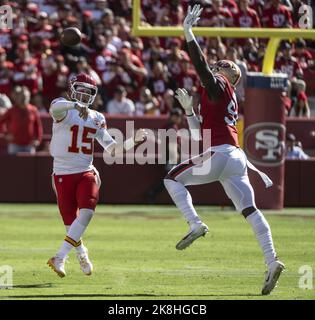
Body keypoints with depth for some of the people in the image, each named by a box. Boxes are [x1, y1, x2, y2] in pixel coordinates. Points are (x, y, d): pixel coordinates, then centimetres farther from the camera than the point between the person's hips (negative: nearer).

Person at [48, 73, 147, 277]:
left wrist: (134, 141, 0)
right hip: (63, 174, -3)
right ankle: (82, 254, 33)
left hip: (86, 173, 3)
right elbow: (55, 108, -32)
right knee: (71, 223, 2)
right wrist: (76, 105, -50)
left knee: (87, 213, -22)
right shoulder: (64, 112, -5)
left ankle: (60, 258, -21)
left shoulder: (97, 118, 12)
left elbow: (113, 149, 14)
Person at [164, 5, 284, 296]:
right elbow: (201, 135, 31)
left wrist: (188, 31, -10)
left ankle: (195, 224, -10)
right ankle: (272, 261, -13)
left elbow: (200, 64, -10)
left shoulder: (219, 86, 5)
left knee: (173, 178, 7)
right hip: (237, 158, 8)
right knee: (249, 209, -1)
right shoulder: (229, 104, 29)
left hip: (219, 156, -8)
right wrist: (189, 109, 28)